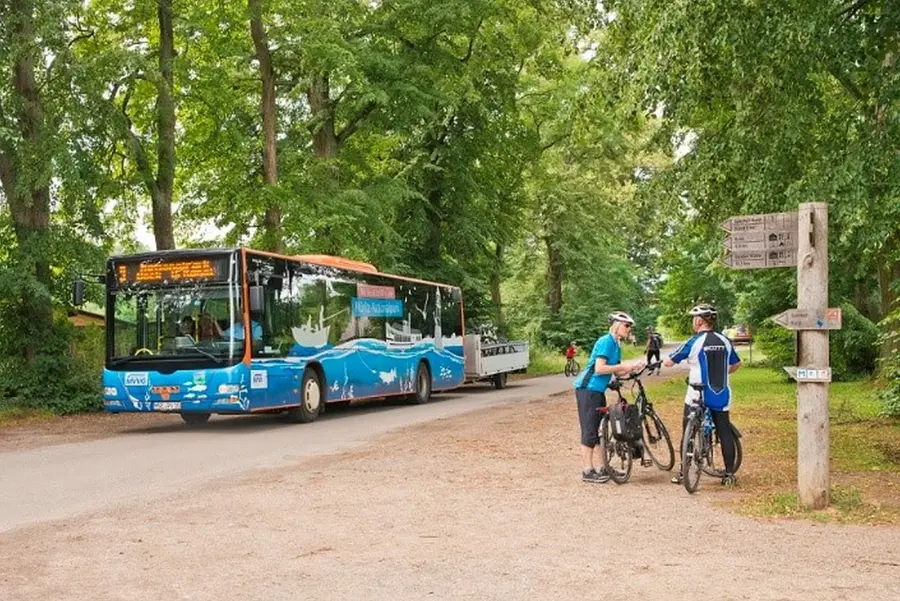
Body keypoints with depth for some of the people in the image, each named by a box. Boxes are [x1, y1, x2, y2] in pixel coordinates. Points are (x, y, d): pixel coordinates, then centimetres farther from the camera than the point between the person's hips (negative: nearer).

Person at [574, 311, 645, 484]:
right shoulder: (606, 342, -15)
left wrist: (633, 367, -2)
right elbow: (599, 368, -22)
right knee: (589, 431, -7)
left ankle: (605, 468, 20)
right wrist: (623, 367, -15)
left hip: (598, 390, 10)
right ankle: (587, 471, -2)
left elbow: (617, 373, 13)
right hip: (587, 389, -10)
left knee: (601, 429, 13)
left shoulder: (617, 345, 14)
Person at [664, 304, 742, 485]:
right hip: (722, 397, 4)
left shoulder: (694, 342, -12)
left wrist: (664, 360, 14)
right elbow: (736, 364, 18)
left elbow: (668, 362, -8)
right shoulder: (725, 341, 3)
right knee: (725, 432, 10)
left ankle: (683, 473, 9)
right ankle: (729, 474, 12)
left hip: (697, 396, -4)